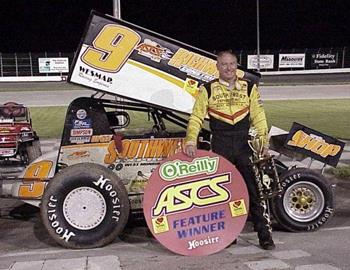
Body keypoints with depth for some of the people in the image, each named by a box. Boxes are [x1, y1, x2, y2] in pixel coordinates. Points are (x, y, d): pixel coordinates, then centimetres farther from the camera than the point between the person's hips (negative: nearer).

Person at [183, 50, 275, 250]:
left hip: (244, 145, 1)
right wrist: (191, 140, -12)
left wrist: (264, 142, 1)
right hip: (220, 146, 0)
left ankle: (265, 235, 8)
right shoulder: (208, 89, 6)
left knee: (256, 189, 0)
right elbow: (197, 117, 2)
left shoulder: (250, 88, 9)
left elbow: (258, 117, 8)